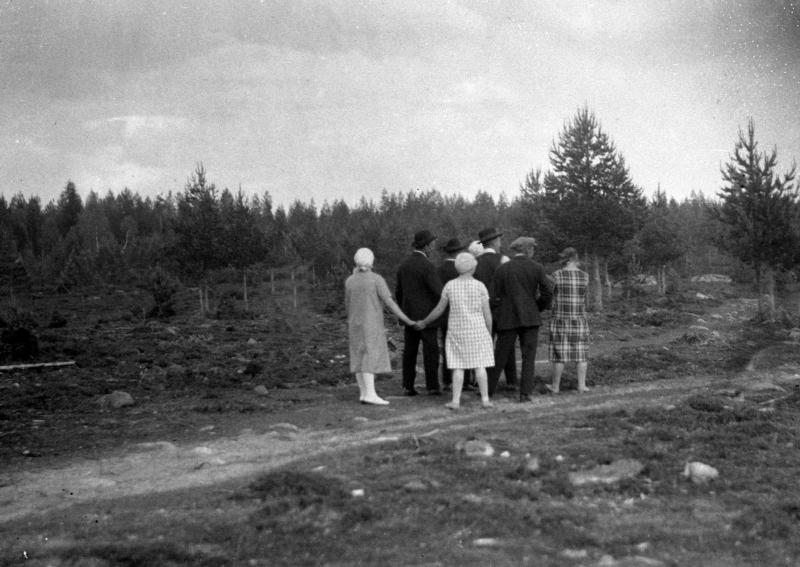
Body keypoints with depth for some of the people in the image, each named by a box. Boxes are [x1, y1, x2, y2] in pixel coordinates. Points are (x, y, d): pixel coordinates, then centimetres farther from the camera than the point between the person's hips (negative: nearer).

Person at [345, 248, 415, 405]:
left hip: (356, 324, 5)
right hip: (372, 325, -5)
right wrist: (406, 320, -13)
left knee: (360, 359, 8)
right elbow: (389, 302, -15)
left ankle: (363, 393, 5)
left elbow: (348, 305, 12)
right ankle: (370, 394, -18)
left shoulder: (350, 281, 3)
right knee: (371, 359, -10)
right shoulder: (377, 279, -10)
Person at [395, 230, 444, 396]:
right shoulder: (427, 266, -16)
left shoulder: (404, 265, 7)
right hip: (427, 316, -6)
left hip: (409, 316, 7)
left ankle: (408, 386, 7)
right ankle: (433, 386, 3)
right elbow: (439, 292, -20)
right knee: (430, 351, 0)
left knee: (409, 351, 7)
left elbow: (398, 292, 14)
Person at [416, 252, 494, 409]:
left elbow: (439, 309, 3)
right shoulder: (480, 286, -7)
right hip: (477, 330, -1)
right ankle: (485, 399, 4)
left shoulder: (450, 285, -4)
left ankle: (456, 401, 0)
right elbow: (487, 314, -6)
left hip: (457, 331, 1)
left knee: (458, 367, 4)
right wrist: (489, 334, 6)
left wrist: (424, 322, 18)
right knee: (480, 365, 4)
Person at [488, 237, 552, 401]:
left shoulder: (502, 269, -1)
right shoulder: (537, 268, -2)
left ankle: (488, 389, 16)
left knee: (501, 355, 10)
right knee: (528, 357, 4)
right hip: (530, 318, -1)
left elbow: (495, 297, -4)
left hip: (508, 319, 1)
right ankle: (525, 393, -1)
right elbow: (547, 294, -4)